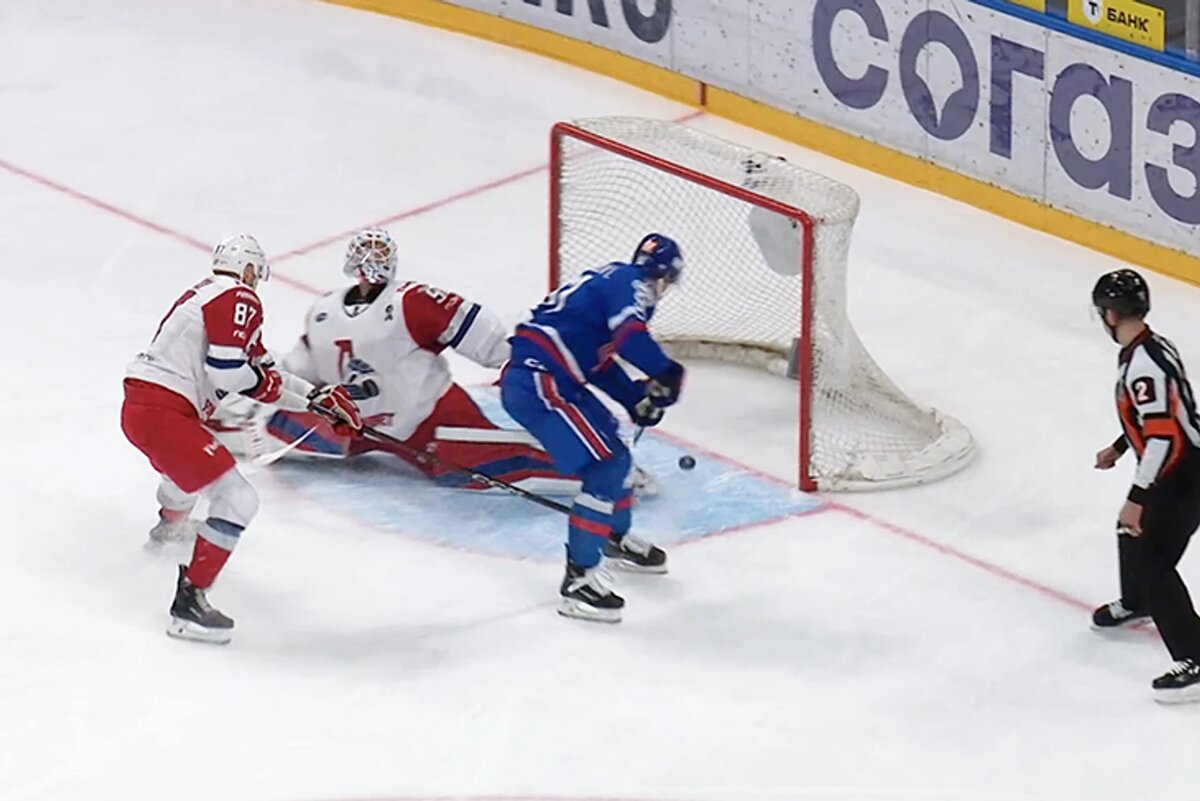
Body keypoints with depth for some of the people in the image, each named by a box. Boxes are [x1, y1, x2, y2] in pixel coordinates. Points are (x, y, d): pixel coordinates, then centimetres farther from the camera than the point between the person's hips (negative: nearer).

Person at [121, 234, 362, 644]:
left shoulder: (204, 295, 21)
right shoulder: (239, 299, -9)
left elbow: (260, 368, 26)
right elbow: (229, 373, -21)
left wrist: (316, 396, 25)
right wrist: (268, 385, -1)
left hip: (137, 408, 10)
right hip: (161, 414, -10)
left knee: (192, 463, 41)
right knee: (237, 499, -10)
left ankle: (167, 529, 72)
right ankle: (189, 603, -14)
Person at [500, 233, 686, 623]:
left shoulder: (611, 281, 22)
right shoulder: (630, 284, -7)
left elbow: (600, 360, 26)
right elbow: (630, 335, -27)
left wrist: (637, 398, 16)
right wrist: (666, 374, -14)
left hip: (542, 378, 10)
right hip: (538, 384, -10)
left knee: (614, 452, 25)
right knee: (606, 468, -13)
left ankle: (616, 538, 45)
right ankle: (579, 577, -17)